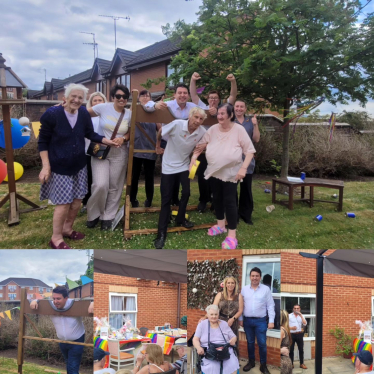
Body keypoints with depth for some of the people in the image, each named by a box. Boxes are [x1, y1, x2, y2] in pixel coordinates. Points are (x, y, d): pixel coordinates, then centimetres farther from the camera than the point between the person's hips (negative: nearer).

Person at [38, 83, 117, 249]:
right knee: (63, 202, -4)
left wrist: (108, 141, -4)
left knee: (77, 199, 12)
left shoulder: (84, 114, -3)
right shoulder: (52, 114, -16)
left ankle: (67, 229, 34)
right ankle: (56, 238, 13)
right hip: (59, 166, -5)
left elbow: (90, 134, 10)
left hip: (79, 164, 6)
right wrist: (46, 166, -16)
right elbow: (43, 142, -11)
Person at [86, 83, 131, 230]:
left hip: (119, 154, 3)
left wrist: (123, 139, -10)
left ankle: (107, 217, 22)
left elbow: (131, 132, 12)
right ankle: (93, 214, 10)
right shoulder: (103, 108, -6)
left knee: (115, 187, 5)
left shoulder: (129, 114, 2)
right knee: (100, 185, -15)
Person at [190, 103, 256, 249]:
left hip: (231, 173, -5)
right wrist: (194, 157, -9)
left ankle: (232, 235, 0)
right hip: (214, 171, 5)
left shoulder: (239, 130, -14)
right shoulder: (213, 129, -2)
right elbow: (201, 145, 7)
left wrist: (243, 168, -22)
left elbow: (250, 150, -13)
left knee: (229, 201, -7)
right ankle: (220, 225, 35)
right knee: (217, 198, 16)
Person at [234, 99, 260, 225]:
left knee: (246, 188, 7)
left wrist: (255, 125, -12)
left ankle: (246, 214, 18)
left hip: (247, 160, 2)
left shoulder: (251, 122, 8)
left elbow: (256, 139, 0)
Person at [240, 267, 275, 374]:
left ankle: (263, 365, 15)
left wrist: (271, 321, -5)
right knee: (250, 342, 13)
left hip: (260, 321, -2)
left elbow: (270, 306, -1)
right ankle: (251, 362, 29)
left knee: (262, 343, 1)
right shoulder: (244, 289, 3)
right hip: (247, 320, 2)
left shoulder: (266, 289, -2)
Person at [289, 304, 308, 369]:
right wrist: (291, 328, -18)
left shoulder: (301, 316, 9)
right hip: (291, 334, -2)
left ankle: (302, 364, 16)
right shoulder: (289, 316, 1)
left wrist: (301, 315, -11)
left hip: (299, 334, 2)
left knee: (301, 349, 6)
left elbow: (305, 324, -7)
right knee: (291, 350, 3)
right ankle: (291, 364, 13)